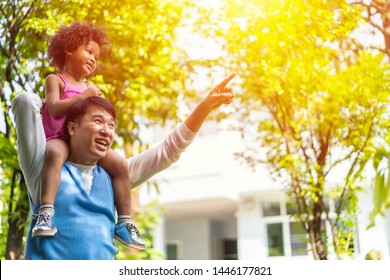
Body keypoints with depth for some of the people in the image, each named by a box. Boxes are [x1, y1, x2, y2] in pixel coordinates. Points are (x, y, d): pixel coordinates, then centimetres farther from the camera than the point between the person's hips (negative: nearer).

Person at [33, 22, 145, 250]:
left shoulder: (89, 87, 22)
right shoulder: (56, 80, 3)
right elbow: (55, 109, -14)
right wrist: (83, 96, -17)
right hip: (59, 139, -6)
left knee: (120, 164, -12)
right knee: (55, 154, -41)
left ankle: (125, 221, -8)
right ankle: (47, 212, -48)